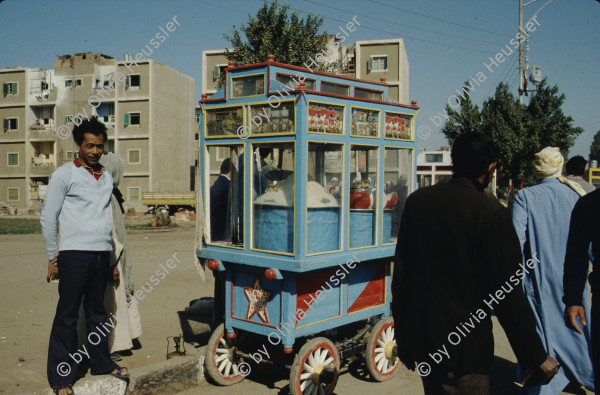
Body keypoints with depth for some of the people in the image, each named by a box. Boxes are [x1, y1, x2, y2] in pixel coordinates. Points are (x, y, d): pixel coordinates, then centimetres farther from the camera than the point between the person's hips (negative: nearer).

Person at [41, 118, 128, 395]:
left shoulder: (106, 177, 16)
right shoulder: (64, 174, 0)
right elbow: (48, 218, 0)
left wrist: (113, 258, 17)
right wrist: (53, 257, -2)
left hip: (102, 254, 5)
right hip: (74, 254, -5)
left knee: (97, 311, 14)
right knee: (68, 315, 1)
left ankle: (101, 362, 27)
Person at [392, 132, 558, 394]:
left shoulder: (416, 201, -1)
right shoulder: (491, 214, -17)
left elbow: (400, 274, 4)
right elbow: (507, 295, -15)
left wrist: (402, 333, 15)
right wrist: (536, 358, -4)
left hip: (420, 338, 6)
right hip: (464, 350, -6)